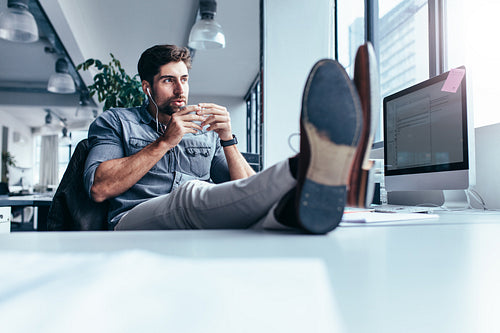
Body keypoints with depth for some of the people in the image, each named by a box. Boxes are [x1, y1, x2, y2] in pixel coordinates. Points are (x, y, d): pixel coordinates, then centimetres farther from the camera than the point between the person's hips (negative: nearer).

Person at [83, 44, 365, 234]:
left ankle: (298, 203, -63)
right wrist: (164, 142, -3)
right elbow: (99, 189, -1)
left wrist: (228, 140, 0)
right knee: (191, 194, -36)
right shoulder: (116, 122, 19)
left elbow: (247, 190, 15)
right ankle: (303, 170, -59)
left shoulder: (206, 132, 26)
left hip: (208, 225, 3)